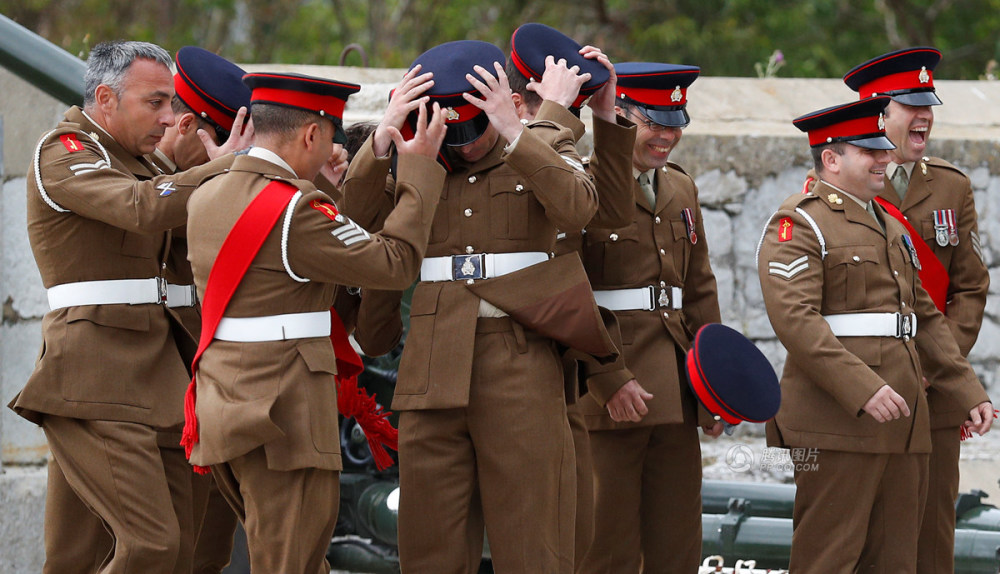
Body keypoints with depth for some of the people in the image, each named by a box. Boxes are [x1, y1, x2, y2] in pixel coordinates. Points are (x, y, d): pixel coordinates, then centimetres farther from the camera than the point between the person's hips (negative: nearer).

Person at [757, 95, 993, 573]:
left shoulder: (889, 225, 22)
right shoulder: (798, 224, -6)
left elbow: (926, 318, 24)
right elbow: (794, 318, -19)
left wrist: (968, 392, 13)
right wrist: (863, 390, -27)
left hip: (902, 422, 8)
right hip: (838, 422, -8)